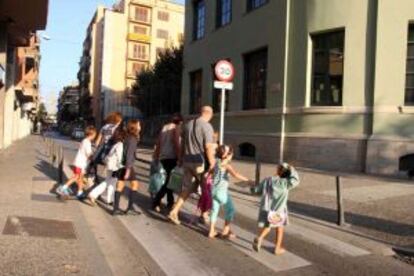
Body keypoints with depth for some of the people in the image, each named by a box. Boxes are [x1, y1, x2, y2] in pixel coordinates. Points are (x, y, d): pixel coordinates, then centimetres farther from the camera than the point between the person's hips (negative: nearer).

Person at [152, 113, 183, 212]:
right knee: (169, 180, -5)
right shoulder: (177, 128, -4)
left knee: (170, 179, 17)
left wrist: (156, 156, 22)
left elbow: (158, 144, 17)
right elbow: (176, 143, -16)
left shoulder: (164, 127, 17)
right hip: (171, 157, -8)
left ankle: (170, 202, 21)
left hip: (163, 157, 8)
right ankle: (156, 202, -13)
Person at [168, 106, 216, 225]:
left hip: (187, 162, 6)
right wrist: (212, 163, -12)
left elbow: (183, 144, 14)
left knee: (187, 188, 12)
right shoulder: (207, 126, -12)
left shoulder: (188, 124, 9)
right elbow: (208, 147, -18)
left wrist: (181, 159, 21)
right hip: (200, 162, -6)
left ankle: (174, 212, 3)